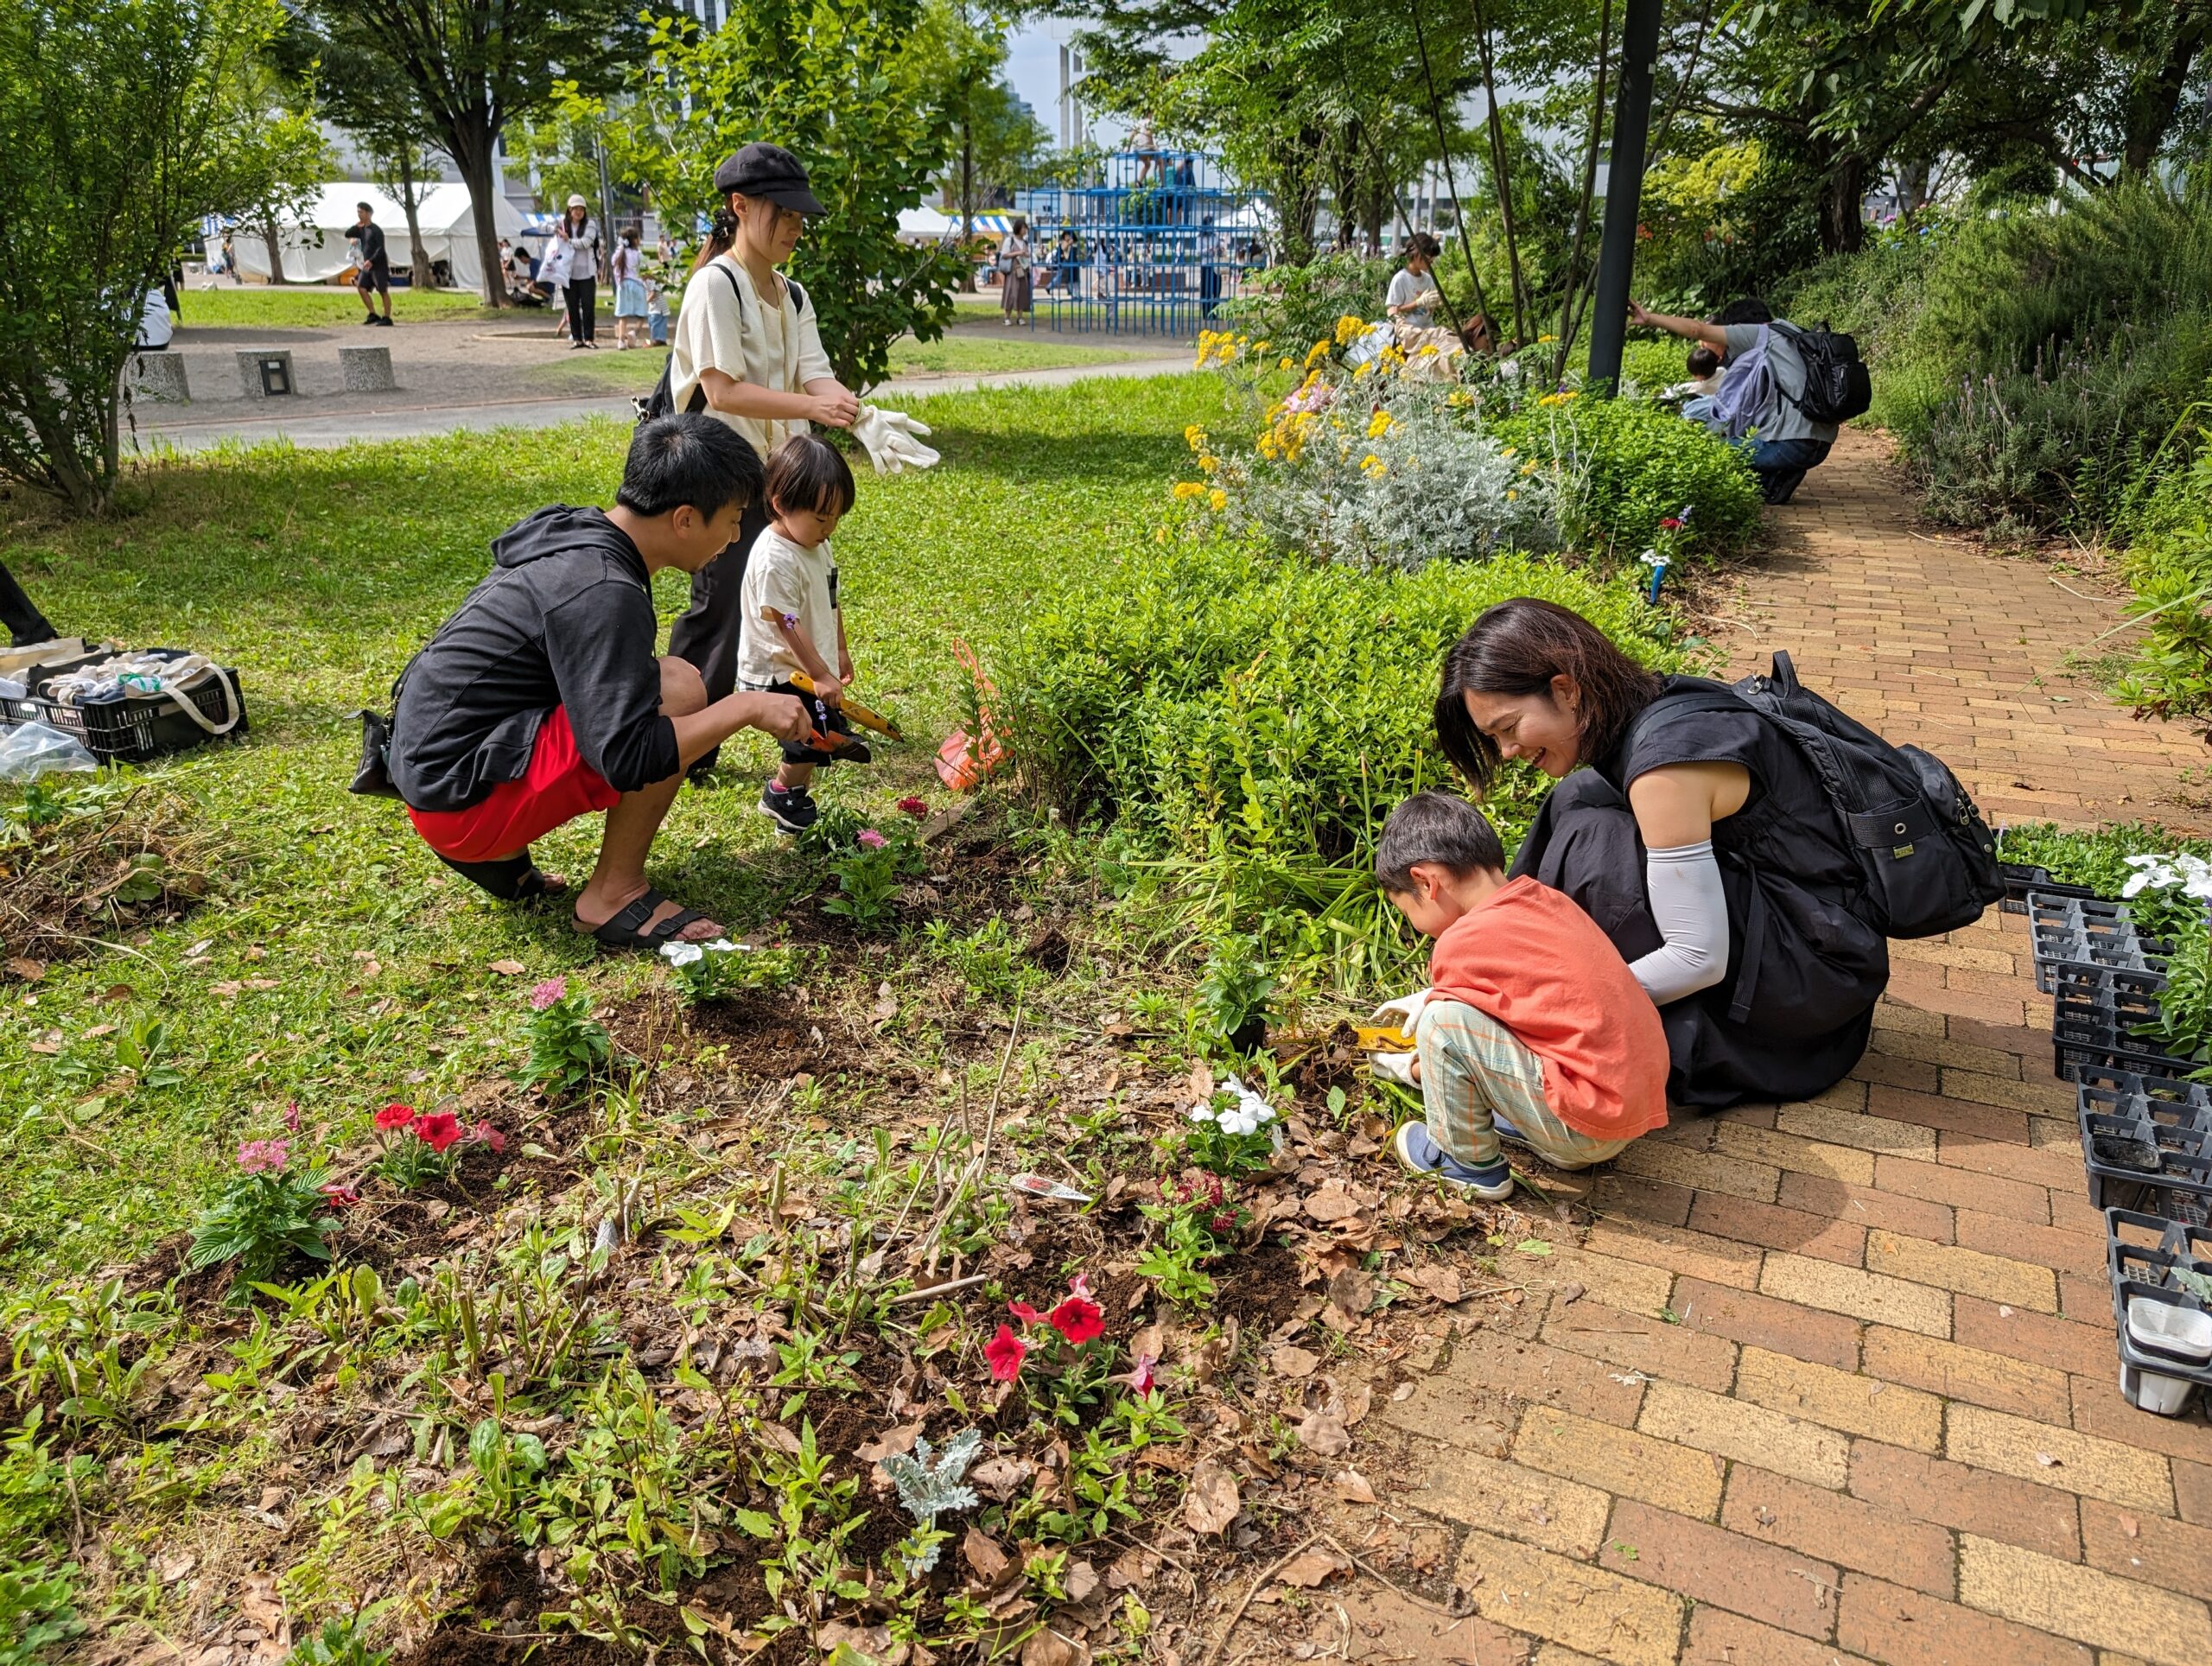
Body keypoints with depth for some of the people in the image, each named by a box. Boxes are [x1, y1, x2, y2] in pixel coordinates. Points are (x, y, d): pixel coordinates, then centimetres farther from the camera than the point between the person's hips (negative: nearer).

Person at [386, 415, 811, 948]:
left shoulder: (576, 535, 6)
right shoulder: (602, 592, -23)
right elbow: (627, 758, -28)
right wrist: (746, 708, -19)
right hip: (463, 797, -10)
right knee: (678, 690, -19)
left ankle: (494, 852, 14)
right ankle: (614, 894, -7)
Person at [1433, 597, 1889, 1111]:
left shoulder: (1664, 763, -27)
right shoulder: (1653, 704, 0)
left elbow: (1700, 960, -26)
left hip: (1817, 968, -9)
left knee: (1592, 846, -23)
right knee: (1578, 799, 2)